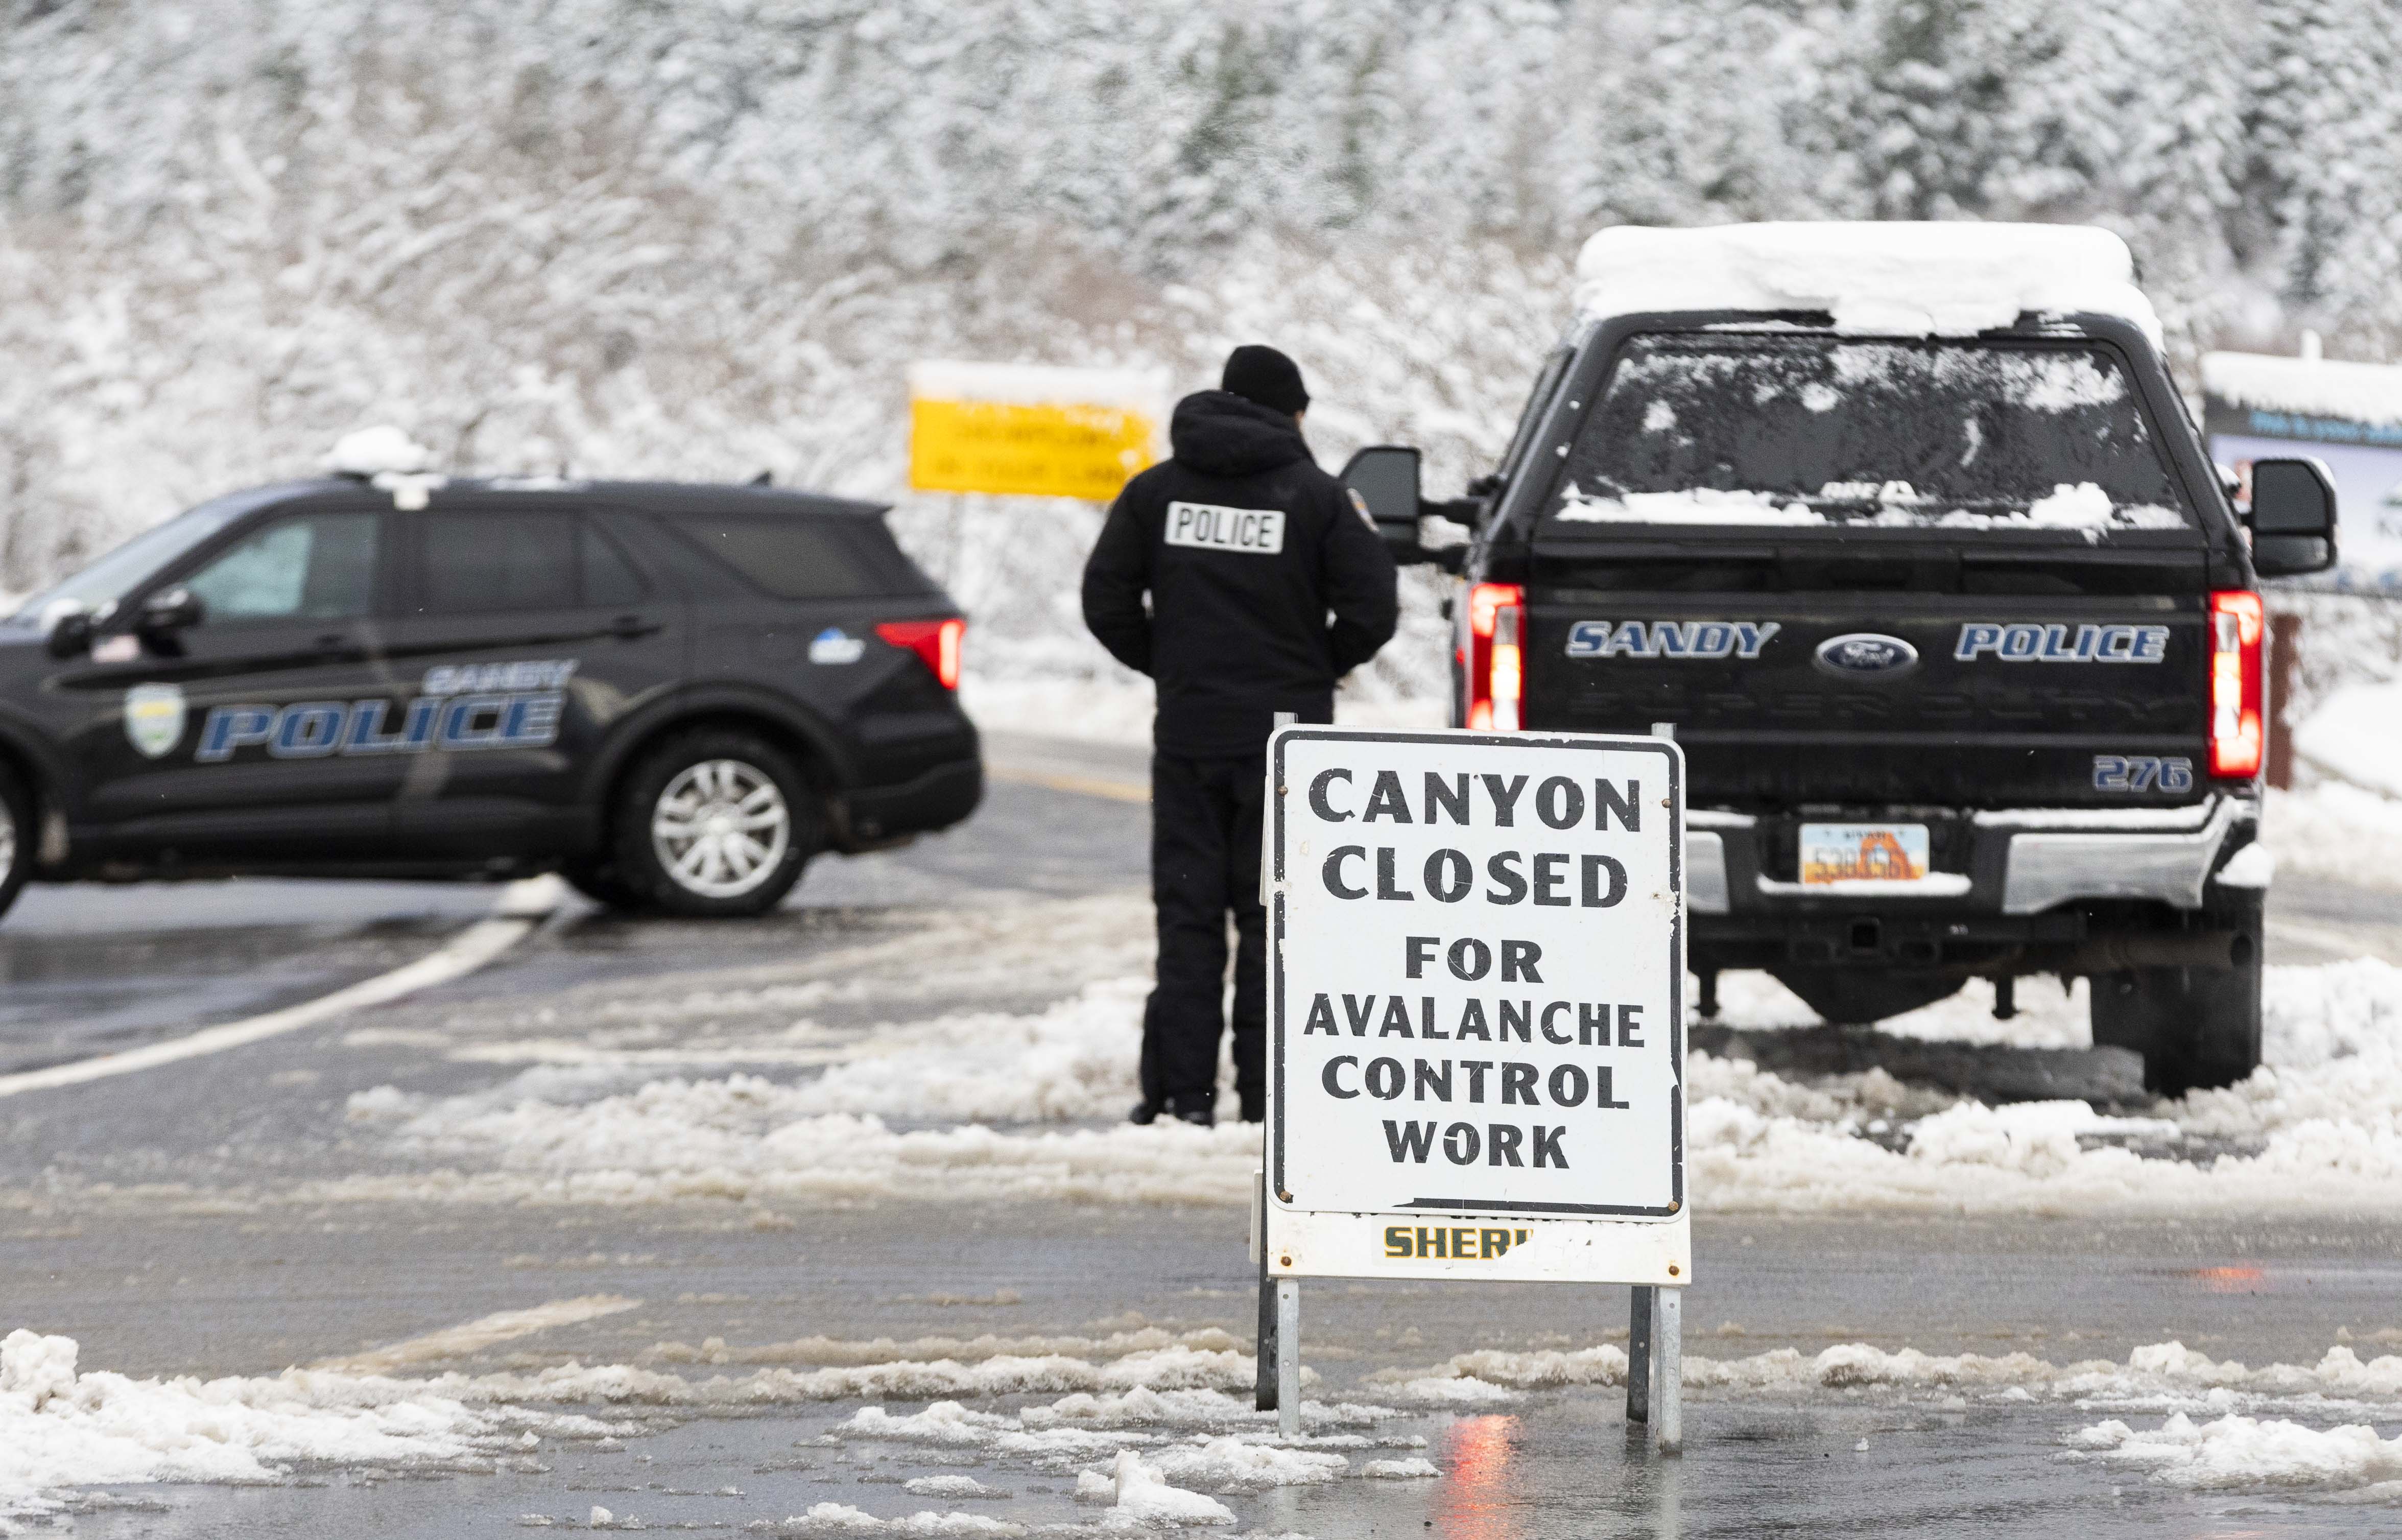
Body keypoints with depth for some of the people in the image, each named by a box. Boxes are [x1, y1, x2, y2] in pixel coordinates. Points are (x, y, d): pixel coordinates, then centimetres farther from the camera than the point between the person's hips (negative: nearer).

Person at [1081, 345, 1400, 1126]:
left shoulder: (1157, 490, 4)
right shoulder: (1316, 496, -3)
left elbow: (1107, 601, 2)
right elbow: (1371, 613, -8)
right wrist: (1319, 669, 10)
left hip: (1188, 732, 2)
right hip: (1285, 735, -2)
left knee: (1188, 915, 6)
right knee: (1273, 917, 3)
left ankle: (1184, 1091, 1)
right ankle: (1268, 1095, 0)